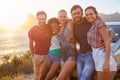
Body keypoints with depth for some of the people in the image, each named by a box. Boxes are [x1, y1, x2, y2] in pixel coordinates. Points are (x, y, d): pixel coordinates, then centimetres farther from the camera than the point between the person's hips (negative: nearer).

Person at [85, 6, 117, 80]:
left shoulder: (99, 23, -10)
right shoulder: (93, 26, 15)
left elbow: (108, 43, -17)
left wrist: (107, 62, -22)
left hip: (103, 57, -9)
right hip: (98, 58, 9)